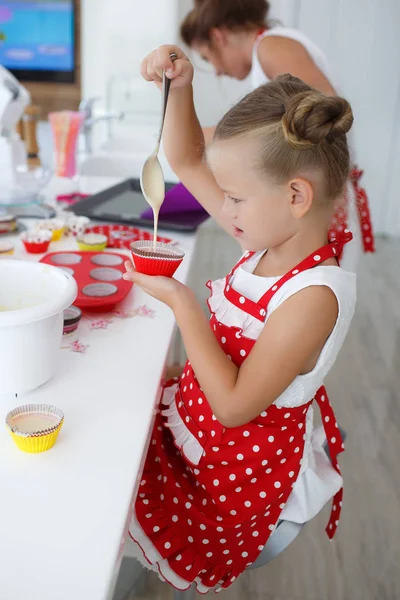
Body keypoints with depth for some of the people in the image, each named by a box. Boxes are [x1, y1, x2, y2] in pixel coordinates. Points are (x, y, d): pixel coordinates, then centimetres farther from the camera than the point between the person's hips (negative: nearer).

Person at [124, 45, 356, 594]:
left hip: (239, 469, -8)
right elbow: (187, 163, 4)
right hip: (193, 416, 8)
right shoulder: (270, 239, -7)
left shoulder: (314, 297, -31)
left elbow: (233, 405, -27)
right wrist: (180, 87, -11)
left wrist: (182, 303, -25)